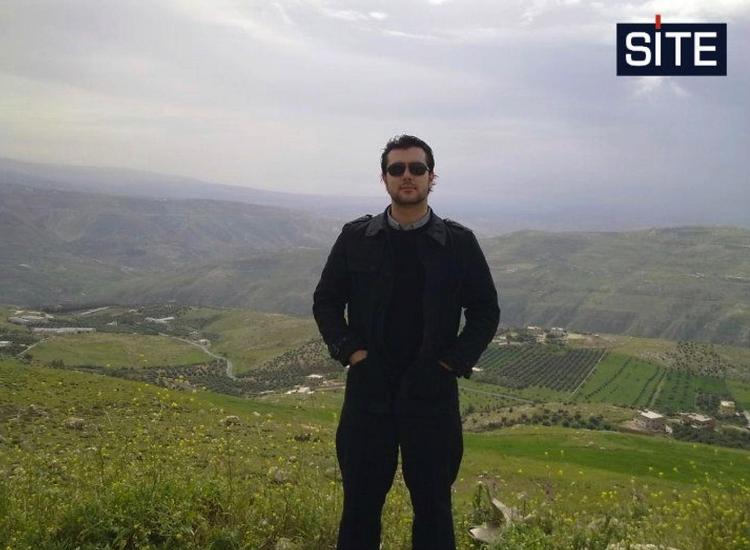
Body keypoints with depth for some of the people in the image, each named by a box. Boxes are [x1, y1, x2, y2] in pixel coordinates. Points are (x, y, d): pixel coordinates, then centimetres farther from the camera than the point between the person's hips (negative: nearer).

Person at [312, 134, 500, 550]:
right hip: (368, 390, 1)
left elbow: (486, 311, 3)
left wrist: (452, 363, -7)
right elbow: (326, 301, 7)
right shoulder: (355, 238, 1)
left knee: (433, 504, 12)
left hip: (432, 393, 0)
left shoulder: (459, 243, -1)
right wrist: (351, 352, -6)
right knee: (360, 503, 11)